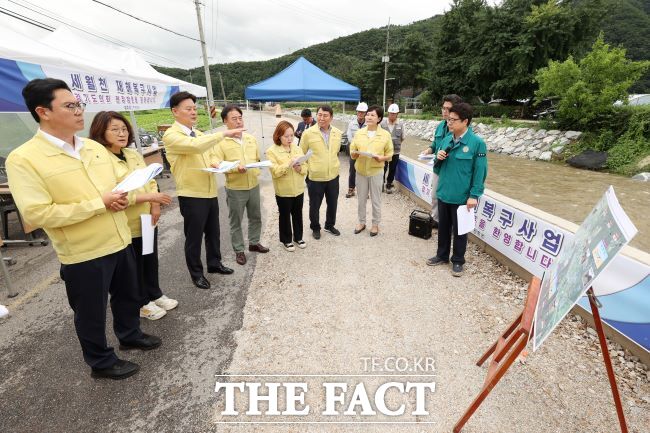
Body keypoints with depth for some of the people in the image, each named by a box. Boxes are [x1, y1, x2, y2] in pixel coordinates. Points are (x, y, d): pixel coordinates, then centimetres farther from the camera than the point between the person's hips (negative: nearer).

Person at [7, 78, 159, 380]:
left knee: (128, 295, 24)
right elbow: (37, 214, -21)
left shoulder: (95, 147, 5)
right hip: (83, 254, -6)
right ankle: (101, 362, 35)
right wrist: (100, 203, -22)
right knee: (92, 312, 13)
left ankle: (130, 335, 49)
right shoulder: (23, 159, -14)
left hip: (120, 241, 6)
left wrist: (122, 197, -10)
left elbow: (118, 183, 14)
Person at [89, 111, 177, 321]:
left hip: (148, 220, 6)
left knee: (151, 260, 19)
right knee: (134, 267, 11)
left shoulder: (134, 154, 7)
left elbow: (150, 181, 9)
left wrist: (155, 206, -7)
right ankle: (142, 303, 29)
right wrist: (149, 196, -26)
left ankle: (155, 295, 38)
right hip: (126, 225, -6)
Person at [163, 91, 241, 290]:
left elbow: (211, 156, 19)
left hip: (210, 192, 7)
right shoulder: (171, 135, -12)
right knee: (194, 236, 6)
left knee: (213, 232, 18)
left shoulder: (200, 134, 14)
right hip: (191, 195, -7)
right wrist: (223, 134, -28)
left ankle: (214, 263, 37)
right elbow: (195, 146, -30)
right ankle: (196, 273, 24)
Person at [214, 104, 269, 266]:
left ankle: (254, 243, 38)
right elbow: (218, 165, -14)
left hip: (254, 186, 5)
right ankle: (239, 250, 24)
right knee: (236, 221, 8)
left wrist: (257, 171, -6)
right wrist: (236, 167, -27)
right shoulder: (221, 142, -10)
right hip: (235, 189, -4)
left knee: (256, 217, 18)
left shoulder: (251, 139, 5)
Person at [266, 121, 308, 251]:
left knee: (298, 215, 17)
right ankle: (286, 240, 28)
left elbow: (305, 168, 2)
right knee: (285, 216, 11)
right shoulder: (271, 151, -10)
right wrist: (288, 164, -31)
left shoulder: (297, 149, 4)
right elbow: (275, 172, -20)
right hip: (283, 191, -4)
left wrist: (299, 167, -20)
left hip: (298, 190, 4)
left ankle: (298, 237, 35)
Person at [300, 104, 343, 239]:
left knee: (332, 204, 18)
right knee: (315, 205, 12)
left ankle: (330, 225, 41)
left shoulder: (337, 133, 1)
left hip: (333, 176, 4)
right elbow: (301, 154, -2)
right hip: (315, 177, -4)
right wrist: (308, 168, -2)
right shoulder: (308, 133, -12)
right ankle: (315, 228, 34)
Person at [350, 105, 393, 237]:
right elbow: (352, 151, 6)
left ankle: (375, 224, 25)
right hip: (361, 171, 3)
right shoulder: (359, 133, 1)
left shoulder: (385, 134, -5)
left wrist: (381, 158, -21)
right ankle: (361, 222, 31)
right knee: (361, 199, 14)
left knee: (376, 200, 8)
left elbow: (389, 154, -1)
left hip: (376, 171, -2)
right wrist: (354, 154, -17)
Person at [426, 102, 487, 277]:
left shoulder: (477, 143, -13)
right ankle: (442, 255, 36)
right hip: (443, 193, 5)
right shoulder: (447, 139, 4)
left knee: (459, 230, 10)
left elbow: (480, 172, -11)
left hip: (462, 197, -5)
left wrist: (474, 195, -14)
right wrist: (438, 157, -9)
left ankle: (458, 261, 28)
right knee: (443, 227, 18)